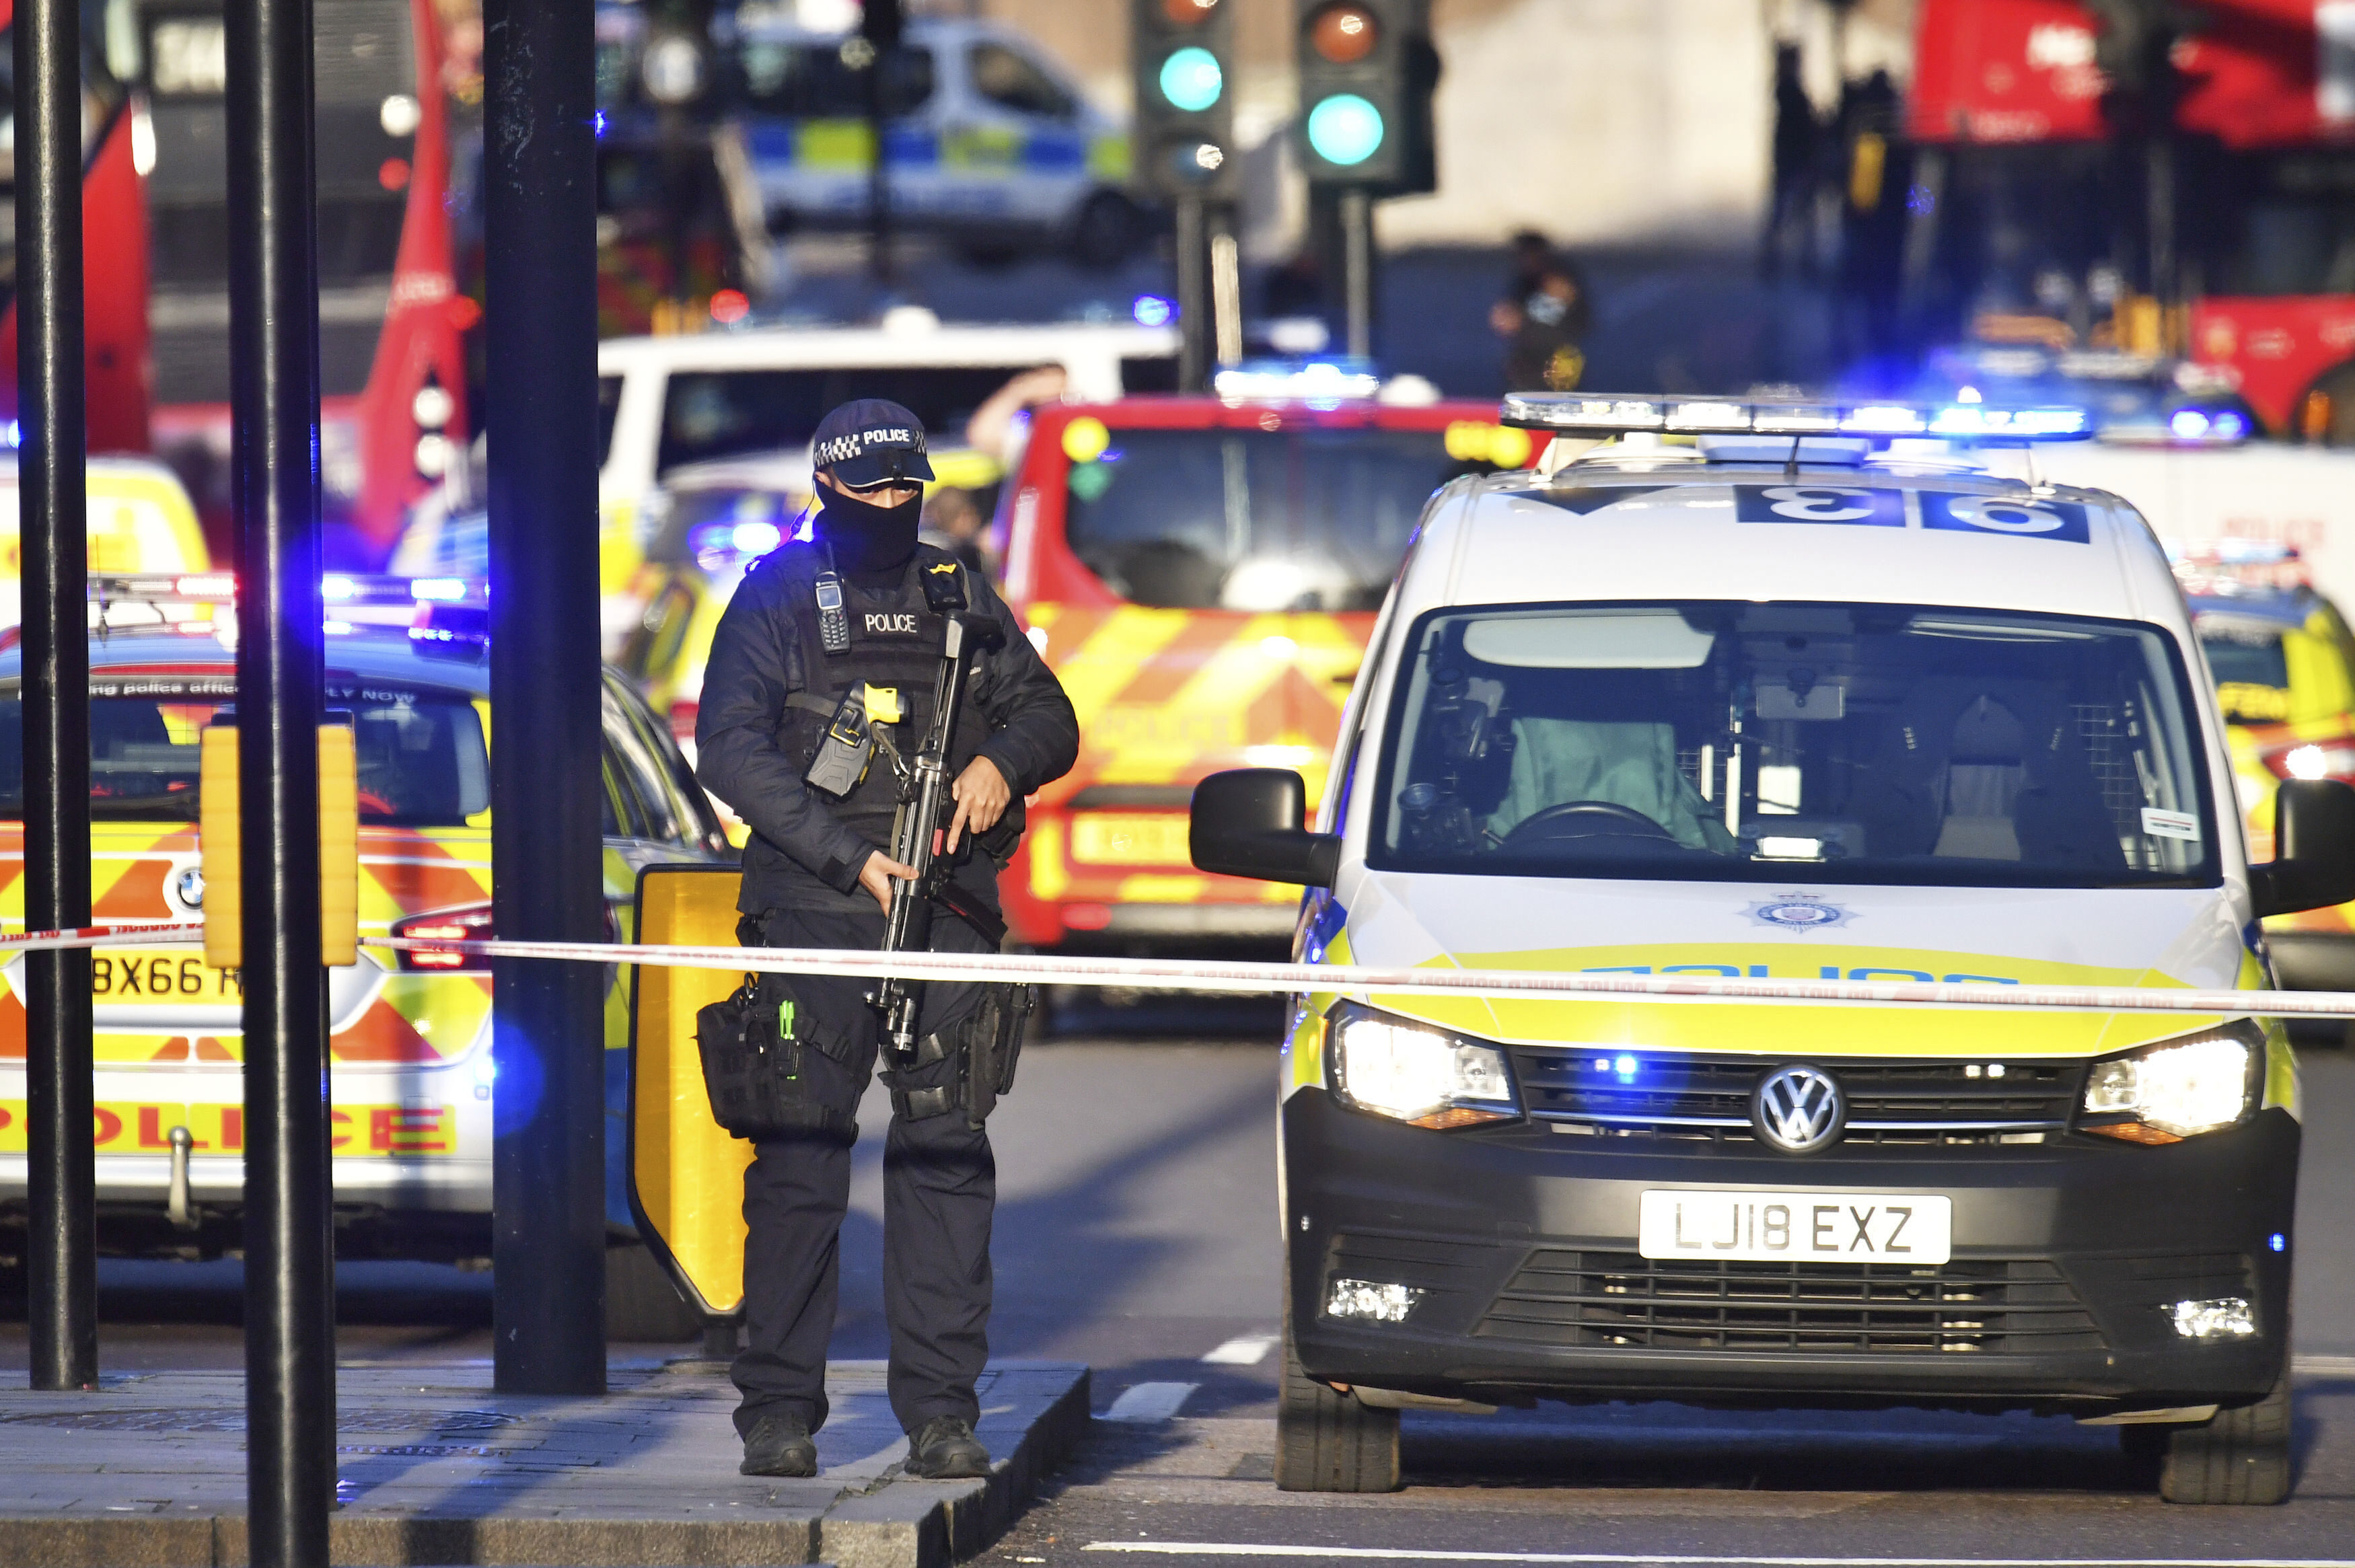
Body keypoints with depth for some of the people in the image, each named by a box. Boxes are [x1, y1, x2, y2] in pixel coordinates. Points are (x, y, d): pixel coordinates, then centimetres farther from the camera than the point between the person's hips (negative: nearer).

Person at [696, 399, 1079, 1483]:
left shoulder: (959, 597, 15)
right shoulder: (777, 597, 3)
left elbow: (1050, 718, 19)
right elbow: (729, 749, -6)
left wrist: (1001, 760, -6)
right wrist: (850, 858, -14)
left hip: (946, 907, 3)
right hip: (812, 912, -3)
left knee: (946, 1154, -2)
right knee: (800, 1159, -4)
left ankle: (941, 1410, 1)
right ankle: (780, 1411, 0)